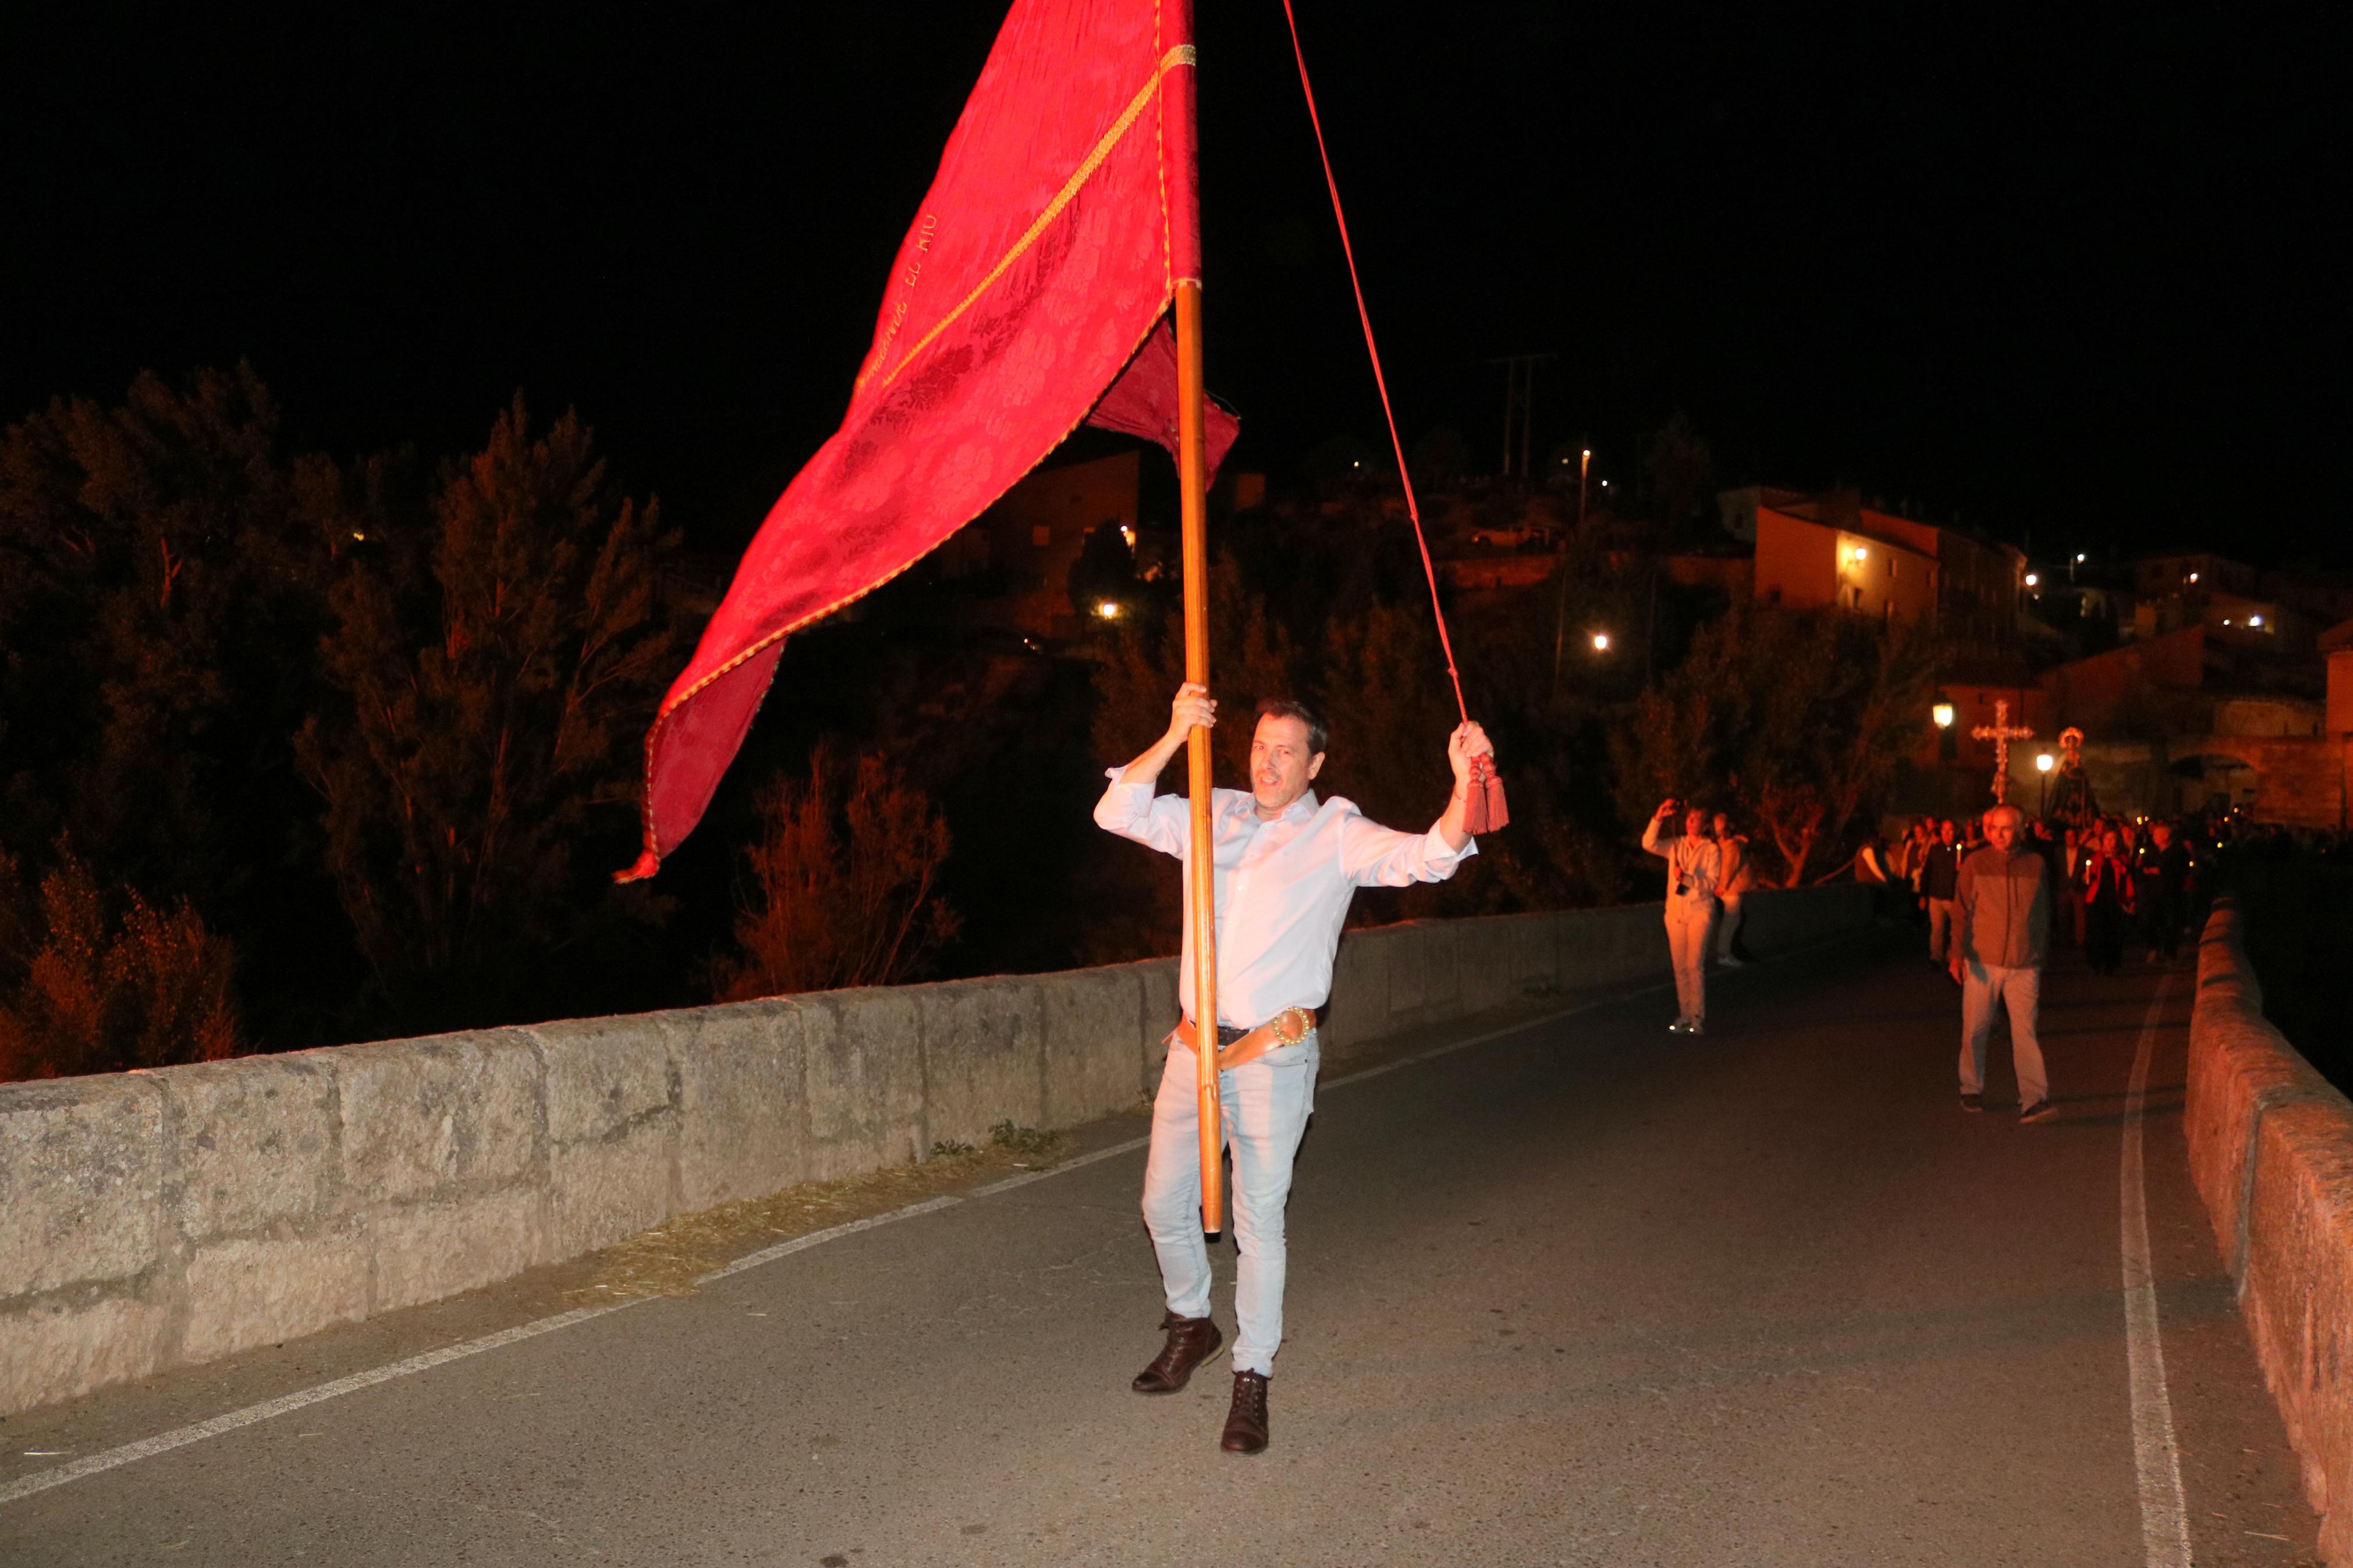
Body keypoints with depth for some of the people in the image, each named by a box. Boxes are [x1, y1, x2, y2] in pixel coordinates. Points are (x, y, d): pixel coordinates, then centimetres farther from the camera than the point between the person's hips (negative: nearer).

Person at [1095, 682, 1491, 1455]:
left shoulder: (1337, 834, -2)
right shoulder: (1215, 816, 9)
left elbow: (1427, 857, -15)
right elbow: (1118, 813, 0)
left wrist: (1465, 786, -33)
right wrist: (1175, 737, -12)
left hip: (1272, 1057, -4)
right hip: (1195, 1047, 4)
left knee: (1259, 1221, 1)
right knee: (1165, 1204, 13)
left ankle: (1252, 1377, 16)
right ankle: (1191, 1325, 39)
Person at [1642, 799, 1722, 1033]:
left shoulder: (1712, 850, 0)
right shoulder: (1677, 846, 11)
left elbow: (1712, 883, -7)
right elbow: (1649, 844, -3)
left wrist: (1687, 878, -22)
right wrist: (1658, 819, -13)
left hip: (1699, 911, -4)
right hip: (1675, 912, 4)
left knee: (1695, 965, -13)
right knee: (1680, 968, 4)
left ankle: (1698, 1018, -10)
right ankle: (1685, 1016, 11)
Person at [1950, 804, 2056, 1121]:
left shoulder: (2037, 864, 5)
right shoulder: (1976, 864, 0)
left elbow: (2043, 914, 16)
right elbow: (1961, 912, -1)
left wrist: (2041, 953, 19)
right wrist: (1958, 953, -11)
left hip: (2024, 965, 0)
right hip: (1983, 963, 0)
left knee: (2025, 1030, -9)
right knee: (1974, 1030, 6)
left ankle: (2033, 1098, -11)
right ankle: (1972, 1090, 23)